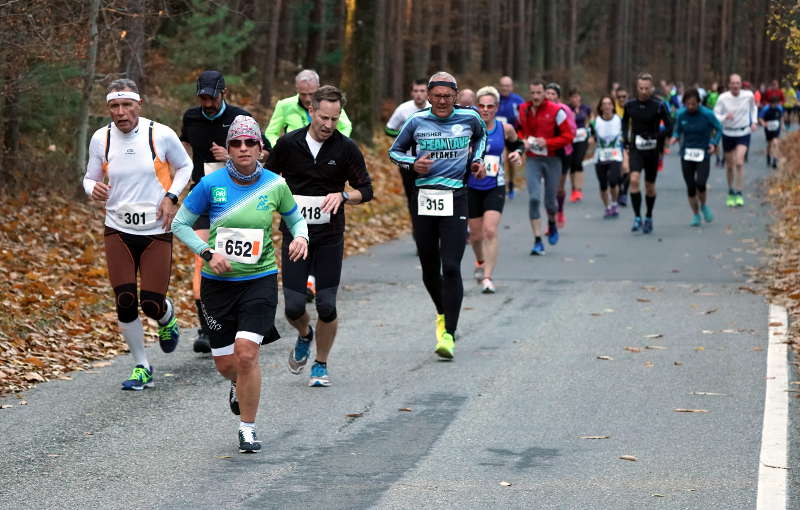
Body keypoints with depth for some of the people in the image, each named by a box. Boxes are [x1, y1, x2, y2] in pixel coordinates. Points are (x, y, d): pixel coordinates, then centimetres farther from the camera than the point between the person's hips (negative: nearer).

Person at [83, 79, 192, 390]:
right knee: (125, 302, -4)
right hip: (118, 230, 2)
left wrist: (171, 196, -9)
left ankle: (167, 318, 34)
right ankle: (141, 367, 14)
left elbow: (185, 166, 7)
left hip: (157, 232, -2)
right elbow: (90, 178, 10)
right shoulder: (101, 139, -2)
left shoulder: (161, 135, -8)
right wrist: (93, 189, -14)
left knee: (152, 304, -6)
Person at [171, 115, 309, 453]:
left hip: (260, 279, -1)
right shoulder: (211, 184, -7)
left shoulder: (275, 186, -4)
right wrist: (207, 252, -13)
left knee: (246, 352, -18)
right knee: (225, 365, 6)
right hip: (218, 282, 1)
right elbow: (180, 224, 1)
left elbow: (295, 218, 13)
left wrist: (301, 237, -9)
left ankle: (248, 428, -1)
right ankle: (240, 386, 45)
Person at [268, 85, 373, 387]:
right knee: (294, 306, -5)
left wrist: (342, 196, -18)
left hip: (330, 237, -1)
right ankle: (304, 336, 30)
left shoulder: (346, 148, -4)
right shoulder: (288, 144, -2)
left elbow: (366, 190, 0)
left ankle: (321, 365, 17)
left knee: (326, 306, -4)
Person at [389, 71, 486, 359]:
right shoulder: (417, 122, 2)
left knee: (451, 268, -12)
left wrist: (477, 160, 10)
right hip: (424, 198, 2)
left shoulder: (469, 118, 3)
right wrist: (413, 163, -5)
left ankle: (448, 334, -9)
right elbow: (394, 152, 14)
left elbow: (480, 137, 27)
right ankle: (443, 313, 37)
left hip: (455, 198, -2)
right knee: (429, 269, 9)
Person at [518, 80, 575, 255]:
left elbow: (568, 136, -9)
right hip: (532, 160, 2)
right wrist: (523, 141, -1)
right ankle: (538, 241, -8)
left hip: (552, 159, -2)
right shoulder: (523, 110, 3)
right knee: (534, 198, -13)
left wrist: (547, 142, -20)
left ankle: (552, 224, 44)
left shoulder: (556, 111, -10)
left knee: (550, 201, 7)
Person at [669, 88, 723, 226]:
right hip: (686, 154, 3)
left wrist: (714, 143, -13)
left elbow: (719, 129, 1)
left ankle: (703, 206, 13)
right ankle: (695, 215, 21)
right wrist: (675, 137, -11)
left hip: (703, 154, -3)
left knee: (700, 183, -18)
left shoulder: (707, 114, -11)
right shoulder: (681, 114, -3)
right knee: (690, 186, 2)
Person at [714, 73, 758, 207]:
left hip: (743, 133, -1)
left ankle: (739, 194, -12)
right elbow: (715, 115, -13)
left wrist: (754, 122, 4)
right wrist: (725, 117, -32)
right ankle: (731, 192, 33)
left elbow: (753, 107, 14)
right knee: (730, 165, 12)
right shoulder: (723, 98, -14)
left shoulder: (748, 95, -8)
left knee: (739, 163, -18)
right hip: (728, 134, 1)